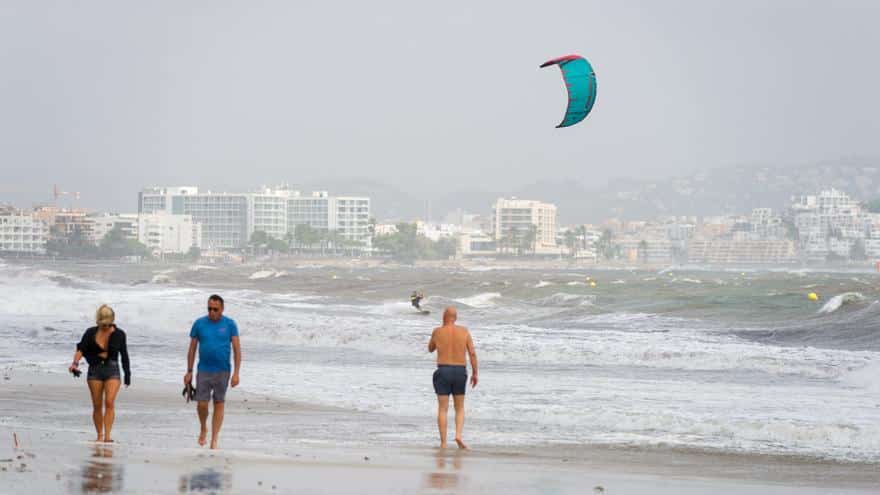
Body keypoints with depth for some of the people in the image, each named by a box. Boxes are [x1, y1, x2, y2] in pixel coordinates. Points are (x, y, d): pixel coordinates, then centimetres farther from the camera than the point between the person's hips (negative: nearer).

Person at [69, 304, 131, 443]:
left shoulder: (119, 334, 0)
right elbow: (81, 349, -6)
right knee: (97, 405, 3)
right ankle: (99, 436, 14)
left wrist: (127, 374, 12)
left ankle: (107, 435, -23)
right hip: (95, 370, 1)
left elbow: (124, 355, 8)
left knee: (109, 402, -18)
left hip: (112, 370, -1)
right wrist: (75, 363, -25)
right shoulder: (91, 333, 0)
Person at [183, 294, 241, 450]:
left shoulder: (230, 324, -2)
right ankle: (203, 429, 23)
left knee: (219, 404, 3)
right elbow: (192, 349, 6)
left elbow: (237, 350, -3)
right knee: (201, 404, -6)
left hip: (222, 371, 0)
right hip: (203, 371, 0)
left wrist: (236, 373, -11)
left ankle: (214, 440, 9)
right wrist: (189, 372, 3)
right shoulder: (199, 324, 1)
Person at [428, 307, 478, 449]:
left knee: (442, 409, 2)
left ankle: (443, 443, -3)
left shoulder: (438, 331, -1)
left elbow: (430, 349, 17)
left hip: (443, 370, -1)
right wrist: (475, 373, 4)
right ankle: (458, 435, -7)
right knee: (460, 408, 14)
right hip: (460, 371, 1)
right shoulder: (464, 331, 1)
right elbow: (472, 353, -3)